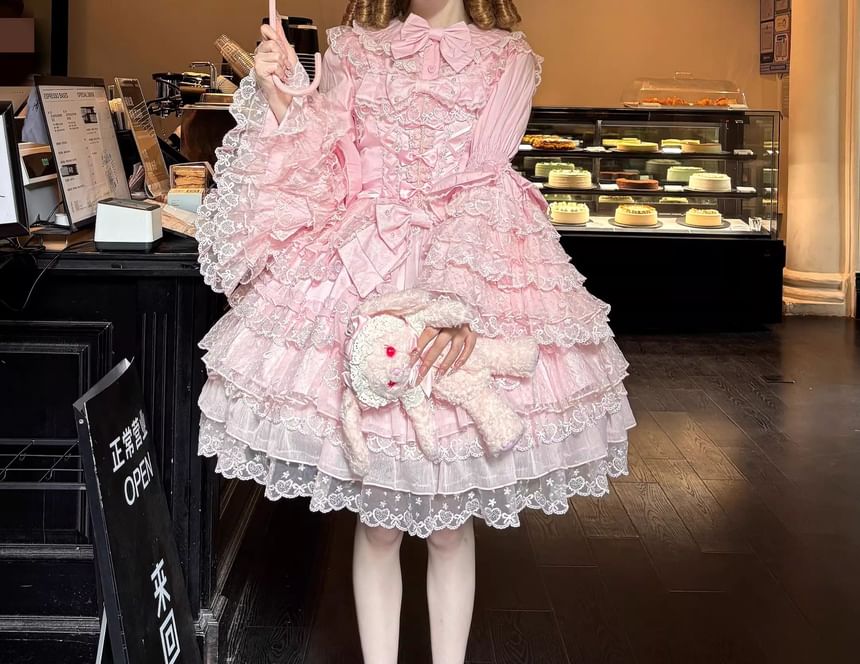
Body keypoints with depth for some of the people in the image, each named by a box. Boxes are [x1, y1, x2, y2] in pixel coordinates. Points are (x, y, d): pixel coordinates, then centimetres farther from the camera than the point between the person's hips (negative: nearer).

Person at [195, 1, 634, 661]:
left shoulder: (509, 59, 6)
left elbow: (487, 181, -10)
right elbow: (322, 169, 6)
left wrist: (460, 294, -24)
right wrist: (280, 97, -9)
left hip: (476, 261, -1)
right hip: (360, 267, 1)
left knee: (451, 518, 5)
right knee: (377, 520, 4)